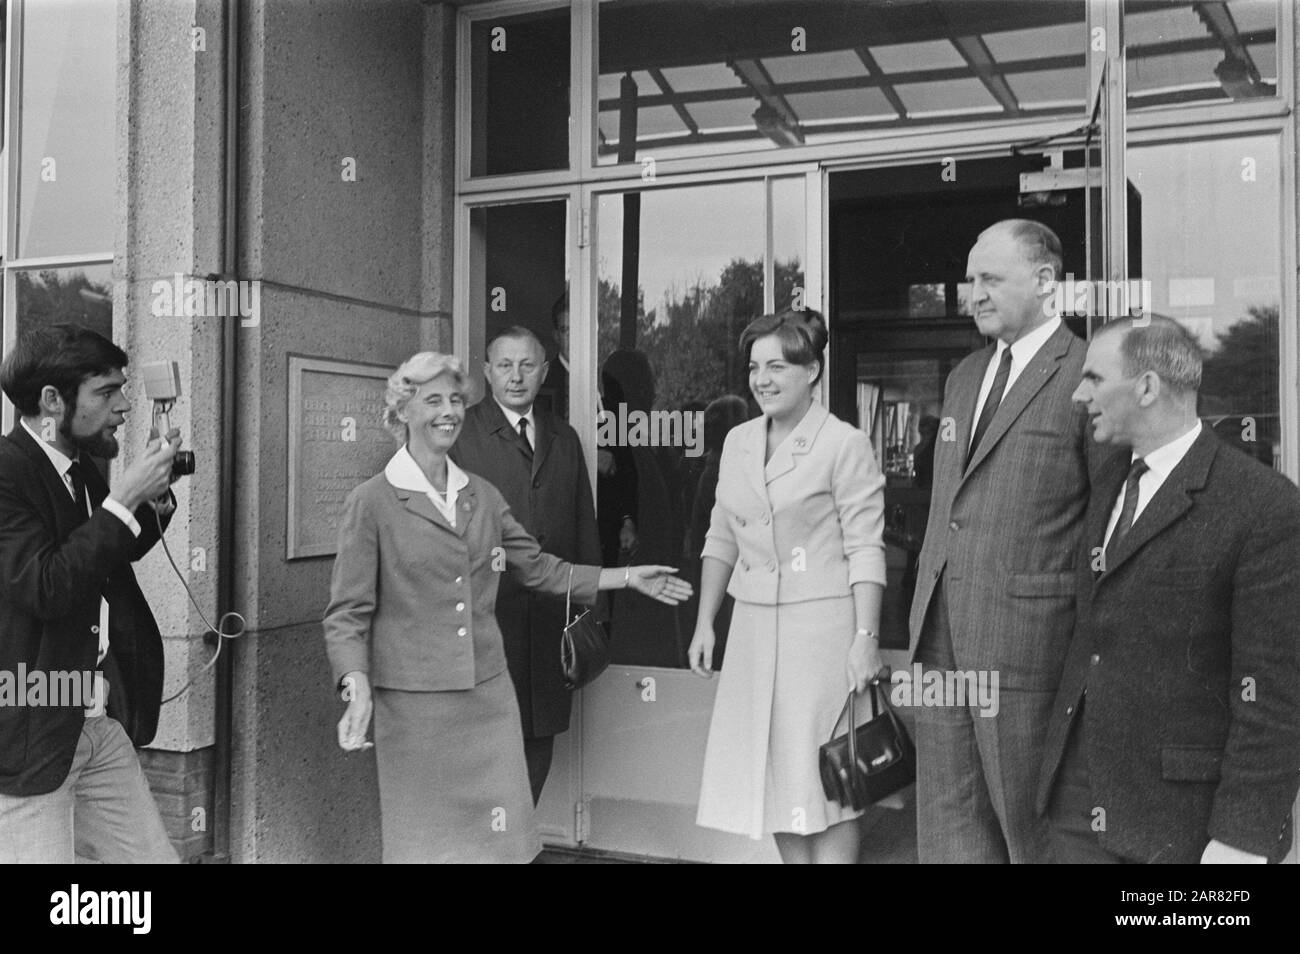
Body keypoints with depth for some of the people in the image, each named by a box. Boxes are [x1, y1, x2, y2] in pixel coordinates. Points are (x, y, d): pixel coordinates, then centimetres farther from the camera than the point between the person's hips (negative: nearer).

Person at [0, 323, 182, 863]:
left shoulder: (82, 469, 9)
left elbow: (117, 555, 24)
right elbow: (44, 589, -25)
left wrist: (154, 494, 5)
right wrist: (123, 500, -21)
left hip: (105, 722, 8)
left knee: (154, 857, 11)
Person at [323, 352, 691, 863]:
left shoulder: (482, 495, 9)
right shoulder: (371, 502, -5)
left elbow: (539, 568, 17)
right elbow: (347, 612, -6)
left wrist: (627, 577, 14)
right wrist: (358, 690, -22)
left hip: (488, 692, 4)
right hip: (413, 702, -4)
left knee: (500, 837, 5)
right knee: (425, 842, 6)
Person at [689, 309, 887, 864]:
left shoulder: (845, 444, -7)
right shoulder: (738, 442, 11)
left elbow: (865, 548, -10)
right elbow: (721, 540, 15)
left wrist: (866, 638, -16)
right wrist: (704, 624, 11)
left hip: (823, 625, -6)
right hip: (755, 626, 6)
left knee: (826, 777, 0)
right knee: (773, 775, 11)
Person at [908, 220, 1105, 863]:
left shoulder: (1087, 376, -9)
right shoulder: (965, 376, 16)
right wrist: (925, 612, 16)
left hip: (1026, 639, -7)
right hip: (942, 638, 7)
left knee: (1032, 830, 7)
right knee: (947, 824, 14)